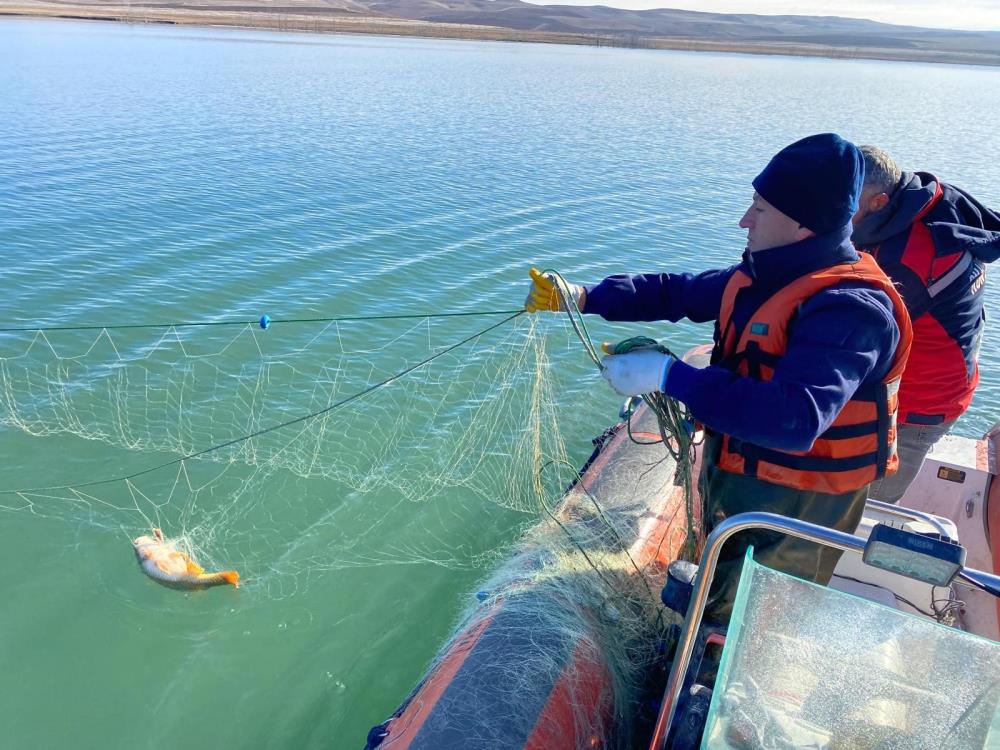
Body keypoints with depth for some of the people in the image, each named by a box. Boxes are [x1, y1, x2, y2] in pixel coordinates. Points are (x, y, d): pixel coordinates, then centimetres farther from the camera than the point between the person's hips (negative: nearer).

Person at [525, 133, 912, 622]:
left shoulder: (850, 309, -30)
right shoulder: (766, 276, -1)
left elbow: (794, 418, -41)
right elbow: (677, 293, 8)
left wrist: (669, 375, -38)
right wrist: (584, 297, -2)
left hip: (795, 510, -9)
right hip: (734, 482, 9)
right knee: (715, 595, 31)